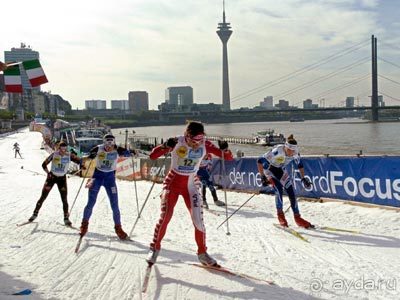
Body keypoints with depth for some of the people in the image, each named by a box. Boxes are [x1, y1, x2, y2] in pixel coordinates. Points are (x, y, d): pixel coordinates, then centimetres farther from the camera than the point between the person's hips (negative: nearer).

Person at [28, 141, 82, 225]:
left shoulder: (69, 156, -9)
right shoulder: (54, 154, -12)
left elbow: (79, 161, -16)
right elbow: (44, 165, -3)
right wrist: (48, 173, -8)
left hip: (62, 178, 1)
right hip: (52, 177, -1)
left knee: (64, 199, -3)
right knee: (43, 197, 2)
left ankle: (66, 219, 8)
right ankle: (35, 214, 19)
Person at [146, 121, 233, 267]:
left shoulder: (205, 145, -12)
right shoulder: (177, 142, -19)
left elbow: (229, 158, -8)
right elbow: (152, 156, -24)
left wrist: (224, 149, -31)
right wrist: (165, 146, -43)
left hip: (191, 185, 2)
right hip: (173, 182, -2)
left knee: (198, 220, -4)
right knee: (165, 216, -9)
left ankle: (202, 253, 15)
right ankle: (155, 248, 13)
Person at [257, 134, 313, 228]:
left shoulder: (295, 153, -20)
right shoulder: (277, 151, -36)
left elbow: (300, 164, 1)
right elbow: (260, 161, -32)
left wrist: (303, 178, 0)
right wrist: (263, 177, -32)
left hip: (281, 171, 5)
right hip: (269, 169, -5)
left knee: (291, 192, -4)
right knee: (279, 189, -25)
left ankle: (297, 218, 6)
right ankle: (280, 215, -8)